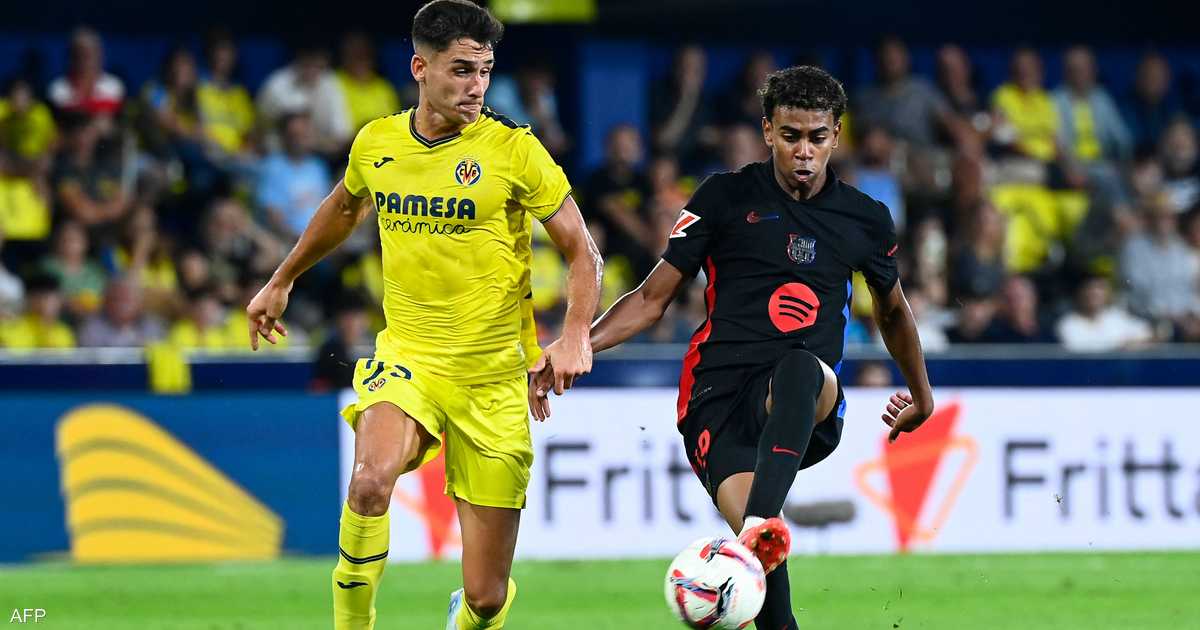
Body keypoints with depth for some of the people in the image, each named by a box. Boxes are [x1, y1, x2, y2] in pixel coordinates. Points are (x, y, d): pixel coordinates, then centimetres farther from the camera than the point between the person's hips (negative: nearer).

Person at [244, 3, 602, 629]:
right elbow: (343, 208, 25)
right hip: (407, 359, 1)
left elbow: (582, 253, -3)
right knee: (370, 481, -34)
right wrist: (280, 282, 33)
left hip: (492, 379, -1)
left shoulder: (513, 149, -8)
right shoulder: (375, 143, 1)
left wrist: (576, 334, -20)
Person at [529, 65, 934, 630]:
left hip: (810, 413, 1)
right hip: (718, 393, -1)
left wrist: (921, 392, 44)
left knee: (801, 367, -40)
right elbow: (652, 298, 12)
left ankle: (762, 524, -59)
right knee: (761, 548, -30)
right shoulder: (726, 198, 8)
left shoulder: (866, 219, 14)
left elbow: (892, 309, 34)